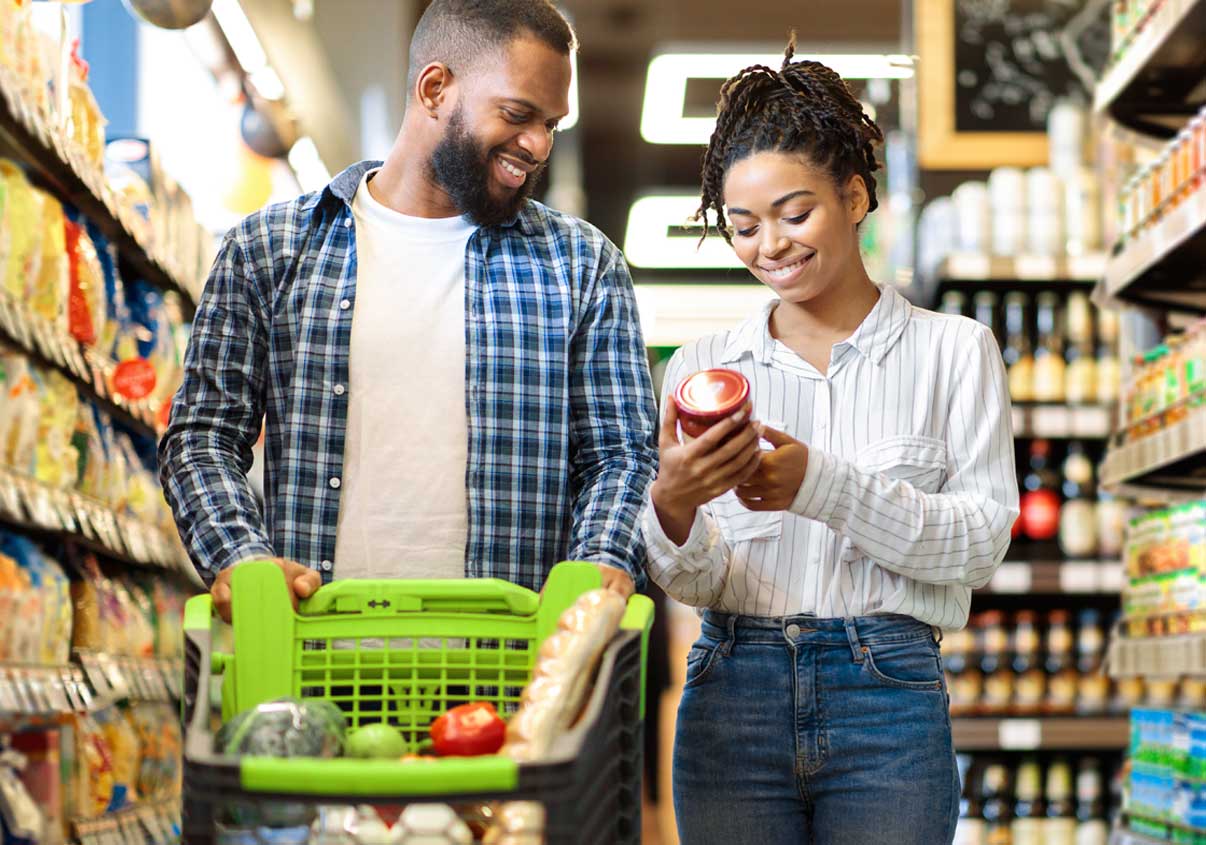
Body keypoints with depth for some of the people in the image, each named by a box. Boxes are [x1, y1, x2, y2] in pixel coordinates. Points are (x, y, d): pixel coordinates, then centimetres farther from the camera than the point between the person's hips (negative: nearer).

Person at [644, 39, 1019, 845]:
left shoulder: (954, 349, 4)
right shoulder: (702, 367, 10)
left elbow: (981, 541, -5)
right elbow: (693, 581, 4)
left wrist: (822, 484, -18)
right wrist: (672, 508, -19)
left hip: (887, 696, -2)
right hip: (732, 695, 2)